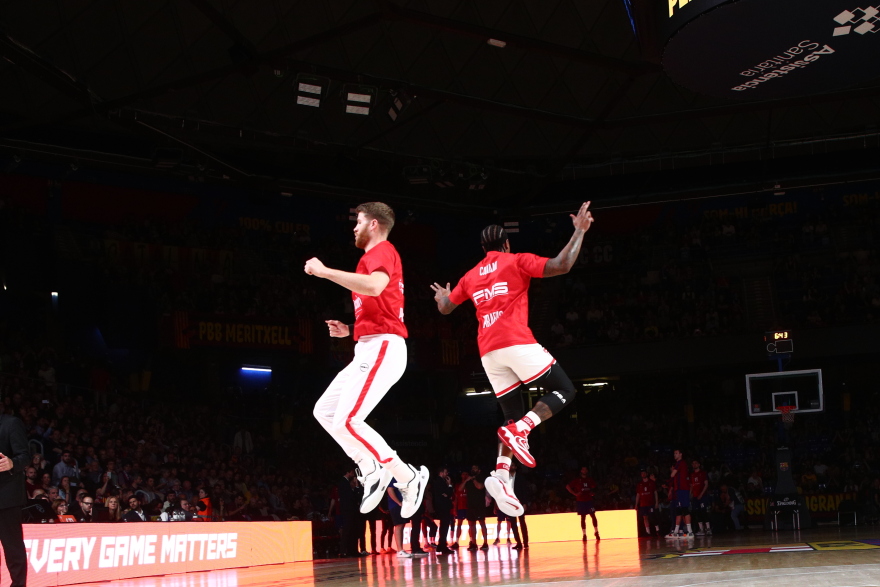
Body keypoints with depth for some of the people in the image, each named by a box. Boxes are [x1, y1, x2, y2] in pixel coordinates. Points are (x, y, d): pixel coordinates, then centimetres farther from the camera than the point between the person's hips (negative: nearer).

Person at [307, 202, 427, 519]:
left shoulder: (382, 251, -6)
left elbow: (374, 285, -29)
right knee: (324, 411, 12)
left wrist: (324, 271, -21)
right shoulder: (379, 256, 25)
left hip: (382, 349, -10)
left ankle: (408, 477, -9)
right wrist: (350, 330, 19)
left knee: (346, 422, -16)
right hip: (371, 350, 10)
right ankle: (371, 469, 11)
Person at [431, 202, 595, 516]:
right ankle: (518, 431, -17)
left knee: (515, 417, 11)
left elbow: (445, 308, 33)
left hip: (488, 352, 6)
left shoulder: (470, 276, 21)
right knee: (565, 391, 4)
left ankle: (501, 474, -10)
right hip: (517, 343, -6)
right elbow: (562, 265, -6)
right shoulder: (516, 261, 5)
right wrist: (580, 231, 5)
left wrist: (442, 297, 56)